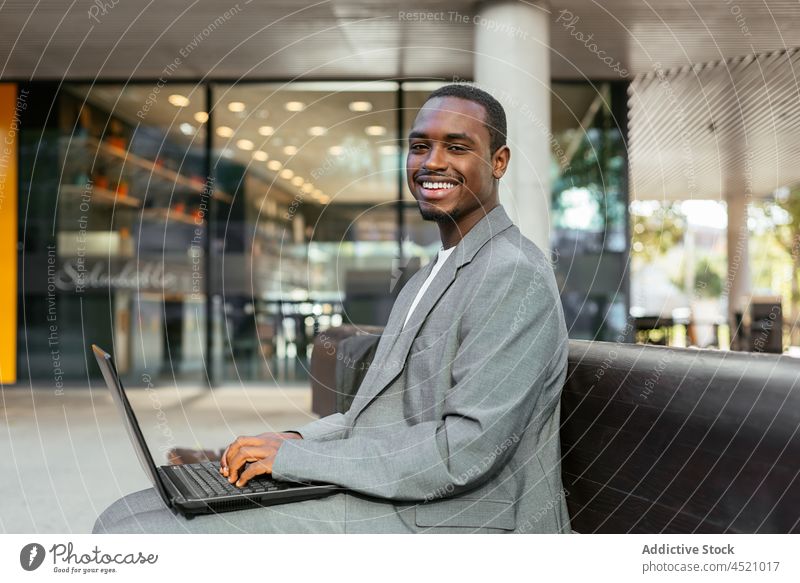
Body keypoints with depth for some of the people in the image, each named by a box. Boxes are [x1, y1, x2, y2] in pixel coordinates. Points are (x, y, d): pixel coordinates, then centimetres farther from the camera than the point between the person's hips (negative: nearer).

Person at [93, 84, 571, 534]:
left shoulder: (514, 275, -14)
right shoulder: (429, 278, 19)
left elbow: (467, 450, -21)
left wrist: (297, 457, -16)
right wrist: (301, 439, 1)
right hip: (381, 495, 9)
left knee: (132, 532, -15)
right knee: (126, 518, 2)